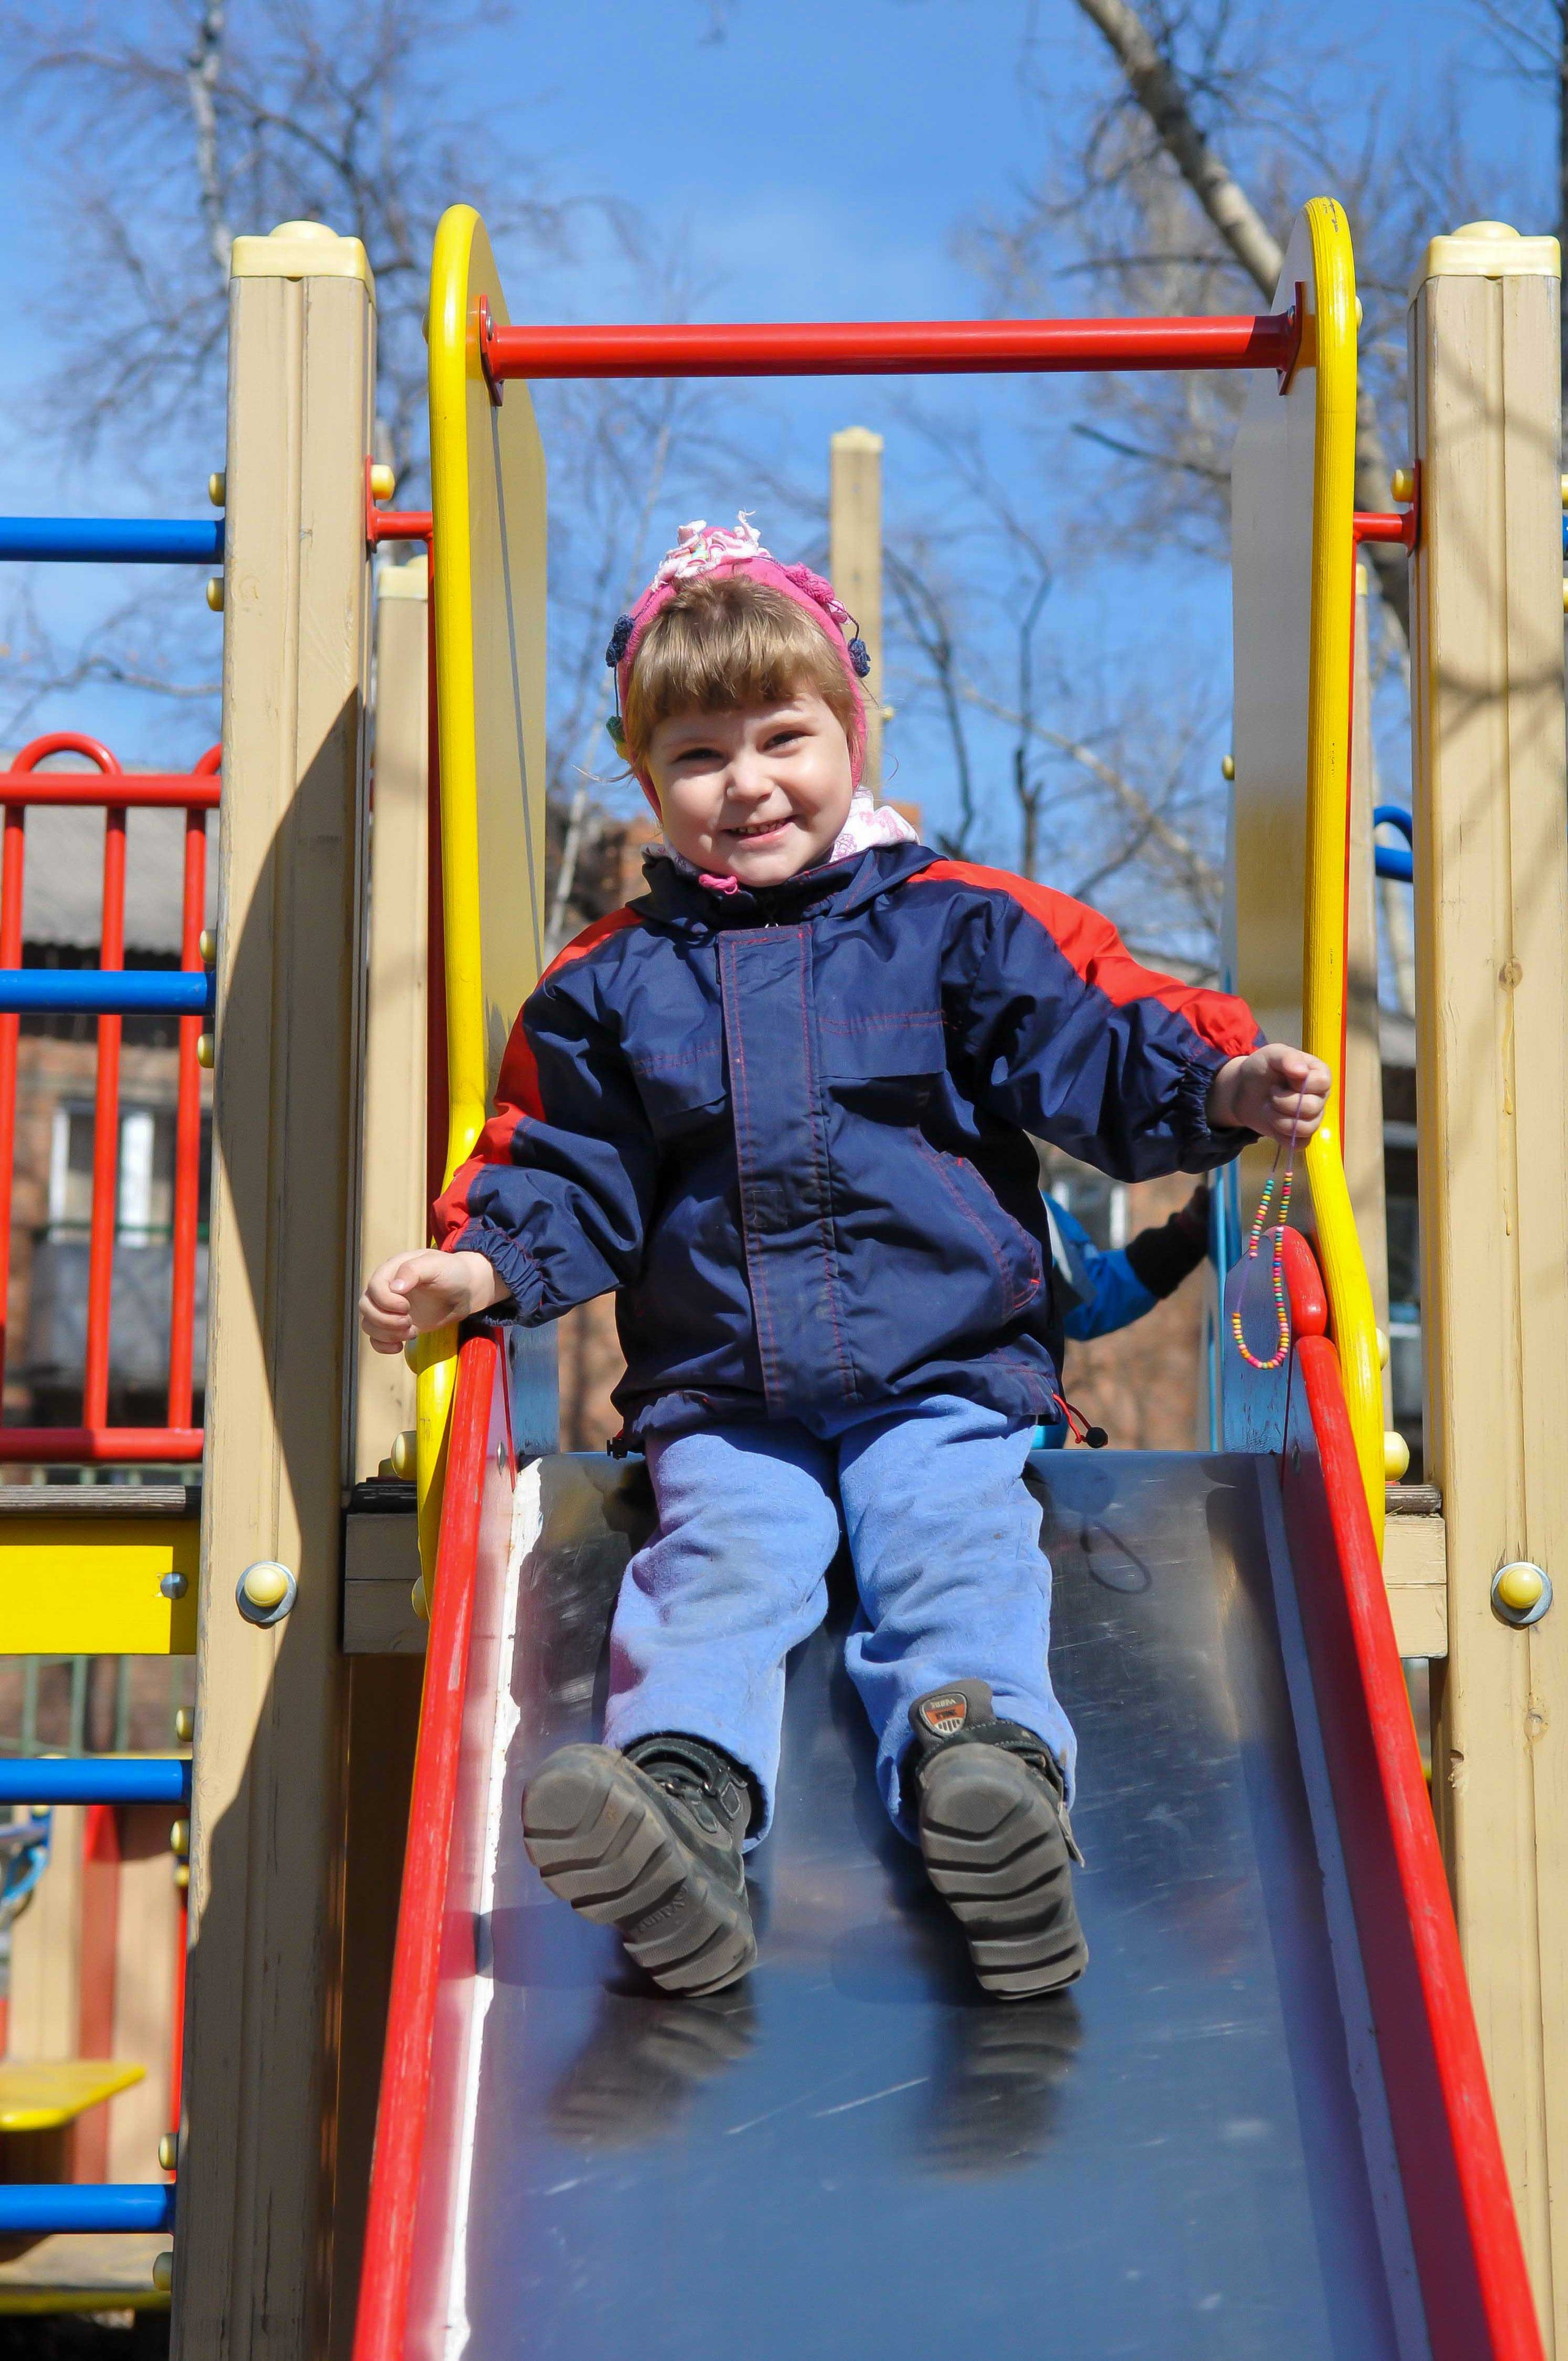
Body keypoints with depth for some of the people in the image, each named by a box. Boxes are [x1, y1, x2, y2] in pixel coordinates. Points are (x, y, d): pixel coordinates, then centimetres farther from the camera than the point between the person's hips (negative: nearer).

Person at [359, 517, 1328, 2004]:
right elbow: (568, 1178, 15)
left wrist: (1225, 1087, -17)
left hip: (946, 1378, 0)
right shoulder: (613, 984, 13)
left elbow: (1101, 1054, 2)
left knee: (962, 1558, -25)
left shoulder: (961, 927, 8)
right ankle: (682, 1796, -49)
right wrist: (478, 1266, -4)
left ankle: (991, 1769, -50)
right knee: (721, 1564, -25)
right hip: (721, 1398, 1)